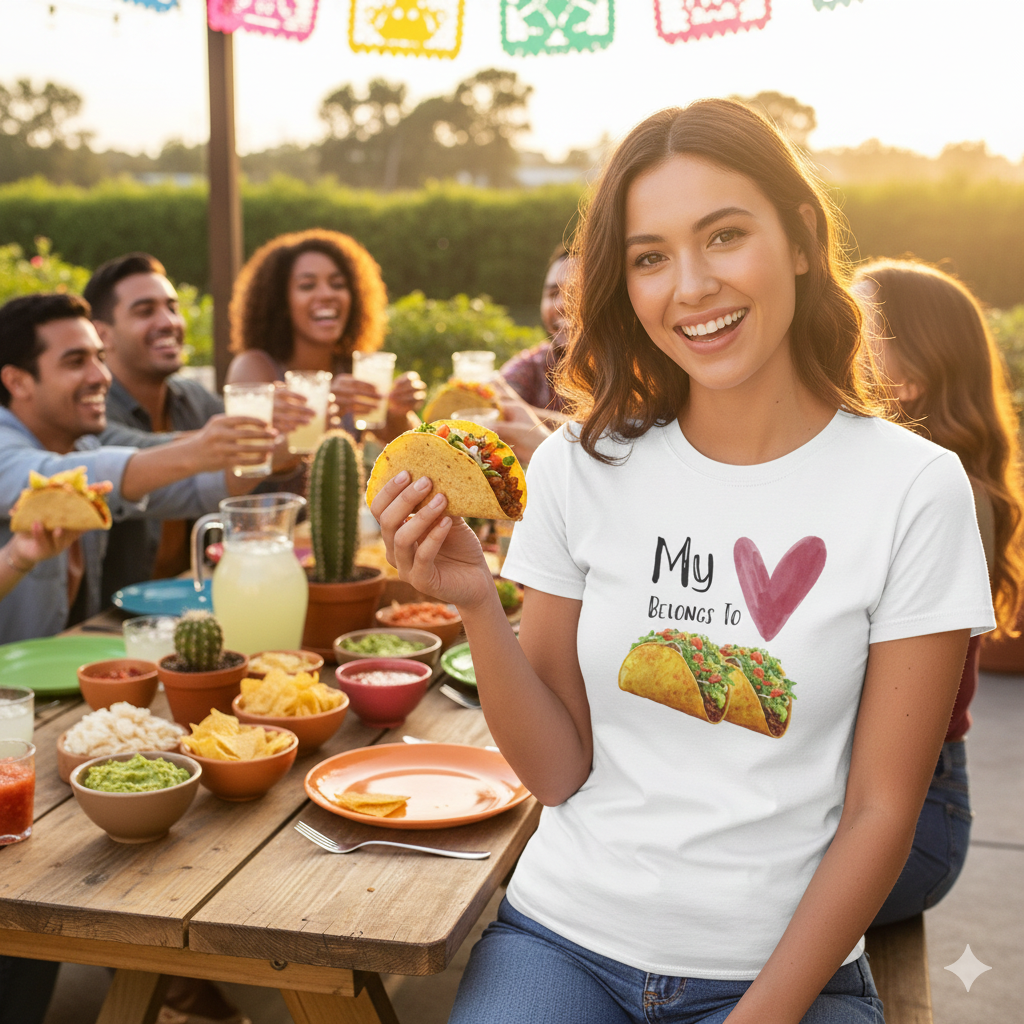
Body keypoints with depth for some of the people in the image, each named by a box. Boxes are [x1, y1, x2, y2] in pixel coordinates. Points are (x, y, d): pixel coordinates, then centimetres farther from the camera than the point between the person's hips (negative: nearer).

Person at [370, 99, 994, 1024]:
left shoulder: (913, 489, -9)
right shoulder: (583, 466, -3)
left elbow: (880, 814, -5)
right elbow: (559, 773, -2)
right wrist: (477, 606, -16)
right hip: (562, 939, 1)